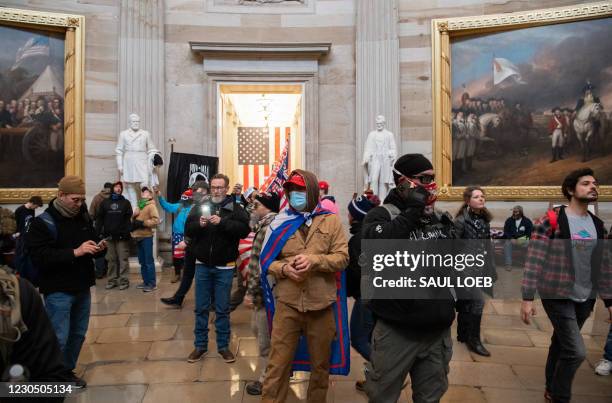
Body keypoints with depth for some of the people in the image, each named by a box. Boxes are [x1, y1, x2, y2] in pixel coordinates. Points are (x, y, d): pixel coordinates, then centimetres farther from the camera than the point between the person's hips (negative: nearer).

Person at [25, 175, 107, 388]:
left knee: (78, 334, 15)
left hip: (82, 288, 6)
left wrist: (100, 248, -6)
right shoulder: (42, 222, -10)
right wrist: (74, 252, -27)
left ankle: (68, 371, 32)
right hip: (58, 291, -6)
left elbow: (92, 246, 18)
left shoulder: (84, 218, 7)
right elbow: (40, 257, -21)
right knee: (59, 338, -1)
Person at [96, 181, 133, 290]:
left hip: (122, 236, -2)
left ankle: (123, 280, 3)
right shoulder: (105, 202, 11)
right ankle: (112, 280, 16)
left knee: (123, 259, -2)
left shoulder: (126, 202, 6)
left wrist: (129, 232, -16)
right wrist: (98, 232, -2)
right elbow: (99, 218, 8)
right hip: (109, 236, 2)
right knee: (111, 259, 8)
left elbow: (129, 219, -3)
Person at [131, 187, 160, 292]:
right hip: (139, 237, 8)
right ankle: (146, 281, 21)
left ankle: (152, 283, -2)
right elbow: (134, 218, 25)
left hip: (146, 237, -8)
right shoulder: (139, 206, 17)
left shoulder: (151, 206, -6)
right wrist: (133, 223, 2)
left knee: (149, 261, -6)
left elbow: (156, 220, -17)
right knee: (142, 261, 13)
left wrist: (143, 223, -19)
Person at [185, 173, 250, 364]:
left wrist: (222, 222, -25)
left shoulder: (236, 209, -4)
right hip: (202, 265, 3)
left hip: (224, 267, -2)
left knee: (222, 309, 8)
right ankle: (200, 345, 25)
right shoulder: (201, 207, 5)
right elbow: (187, 230, 2)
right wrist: (198, 224, -18)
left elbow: (245, 229, -18)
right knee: (201, 308, 11)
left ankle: (223, 346, 22)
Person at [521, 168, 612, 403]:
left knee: (561, 344, 19)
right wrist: (527, 298, -17)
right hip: (557, 296, -6)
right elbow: (533, 262, -14)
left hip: (585, 299, 6)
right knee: (576, 351, -9)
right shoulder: (551, 221, -13)